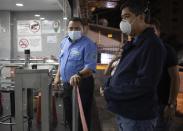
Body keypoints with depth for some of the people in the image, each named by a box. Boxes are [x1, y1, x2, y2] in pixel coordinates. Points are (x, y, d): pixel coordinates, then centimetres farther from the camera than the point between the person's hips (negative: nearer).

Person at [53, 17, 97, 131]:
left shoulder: (88, 44, -16)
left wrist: (79, 75, -43)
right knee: (69, 115, 21)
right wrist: (58, 76, 14)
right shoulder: (64, 42, 8)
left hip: (82, 85, -7)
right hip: (67, 84, 7)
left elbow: (90, 67, -26)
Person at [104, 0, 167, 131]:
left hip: (138, 117, -9)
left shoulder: (152, 44, -19)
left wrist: (110, 92, -18)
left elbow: (144, 84, -25)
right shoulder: (135, 43, 12)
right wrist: (110, 84, -2)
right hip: (124, 112, 9)